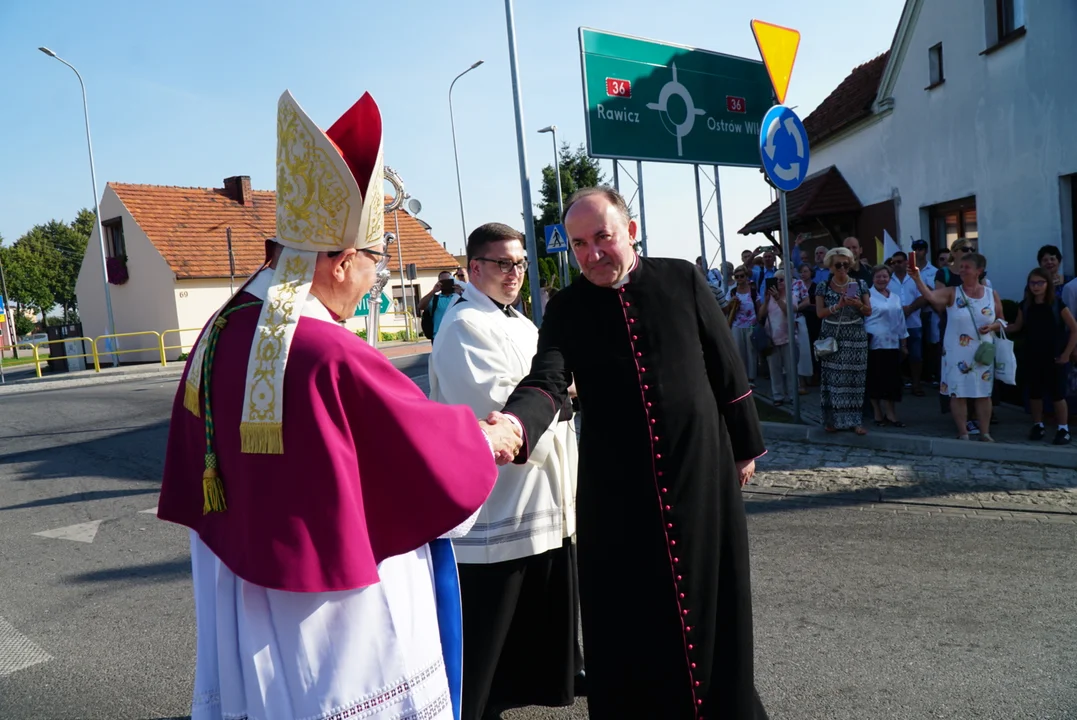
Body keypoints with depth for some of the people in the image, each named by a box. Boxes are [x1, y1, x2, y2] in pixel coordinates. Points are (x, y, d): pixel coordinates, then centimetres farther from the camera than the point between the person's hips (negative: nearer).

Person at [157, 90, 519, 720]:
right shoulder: (336, 360, -27)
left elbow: (191, 483, 9)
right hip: (339, 621, -7)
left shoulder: (217, 336, -4)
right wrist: (489, 439, 6)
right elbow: (434, 441, -13)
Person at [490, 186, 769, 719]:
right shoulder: (566, 309, -2)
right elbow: (548, 380, -19)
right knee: (627, 614, 7)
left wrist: (745, 444, 9)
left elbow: (726, 368, 5)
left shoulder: (681, 280, -1)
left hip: (702, 468, 1)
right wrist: (516, 421, -40)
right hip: (615, 485, 0)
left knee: (710, 601, 12)